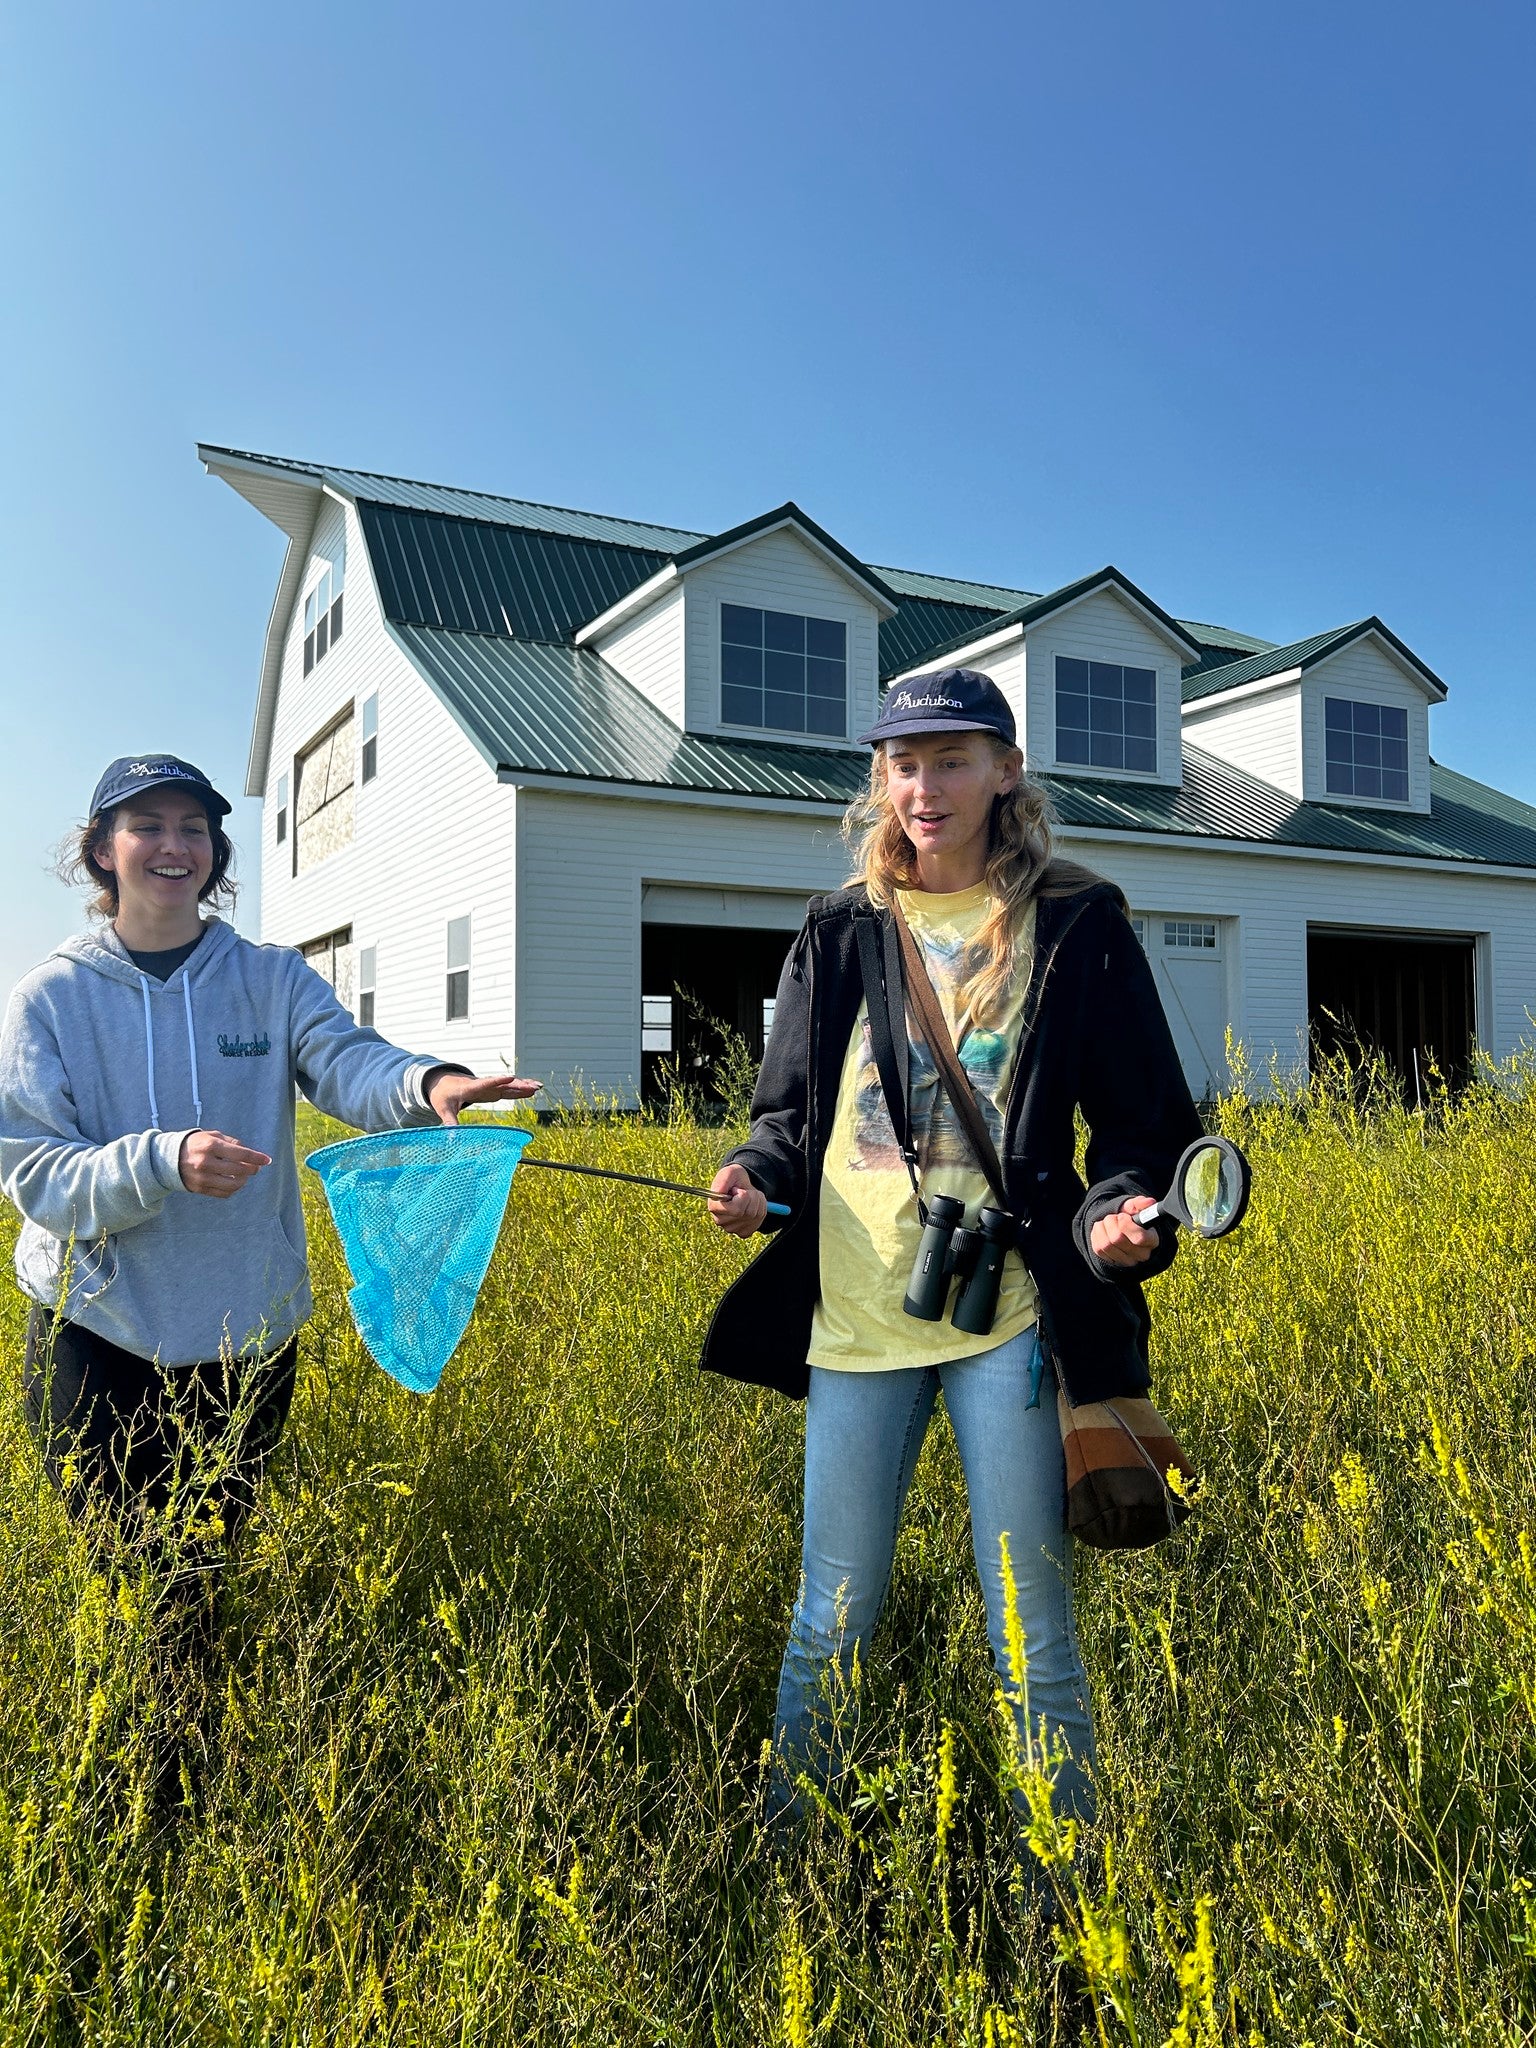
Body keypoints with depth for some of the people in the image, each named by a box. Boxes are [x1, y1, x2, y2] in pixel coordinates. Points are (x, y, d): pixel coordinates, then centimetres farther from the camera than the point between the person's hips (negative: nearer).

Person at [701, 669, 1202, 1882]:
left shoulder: (1075, 926, 0)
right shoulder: (841, 933, 9)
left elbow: (1146, 1124, 2)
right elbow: (790, 1109, 15)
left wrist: (1121, 1218, -18)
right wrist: (758, 1175, -6)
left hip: (1006, 1314, -2)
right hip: (855, 1315, 3)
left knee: (1033, 1630, 5)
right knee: (833, 1615, 14)